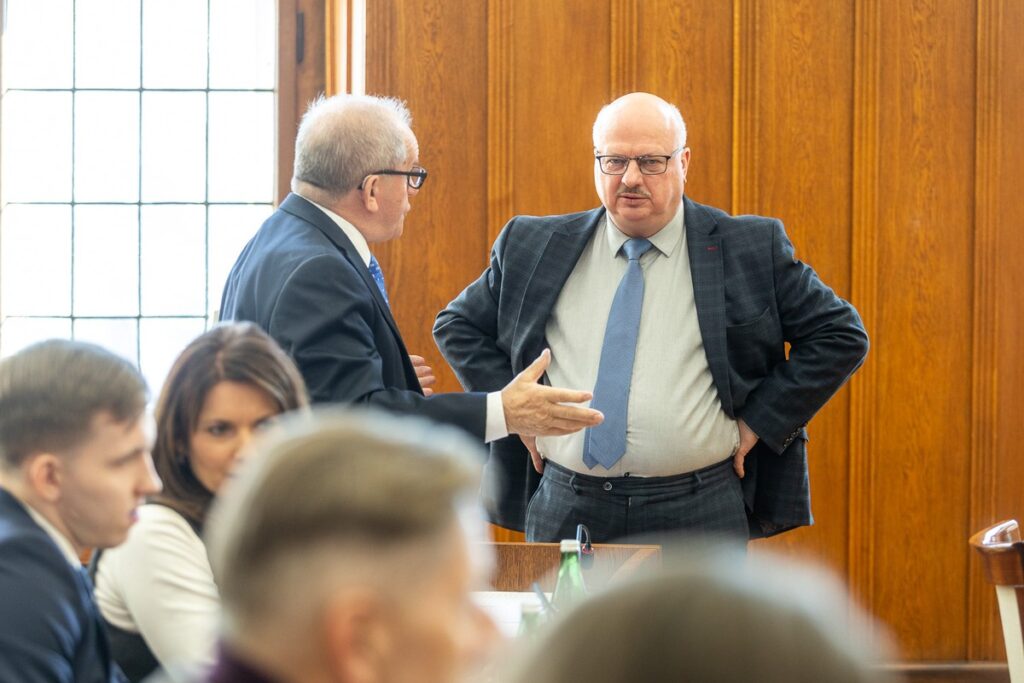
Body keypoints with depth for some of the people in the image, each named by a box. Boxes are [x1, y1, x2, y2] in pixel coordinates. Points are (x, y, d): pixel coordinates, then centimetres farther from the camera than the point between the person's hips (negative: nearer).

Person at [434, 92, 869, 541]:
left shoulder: (752, 249, 2)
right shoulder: (533, 247, 9)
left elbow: (841, 335, 4)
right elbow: (457, 325, 19)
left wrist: (759, 421, -3)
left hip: (699, 520, -2)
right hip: (564, 514, 2)